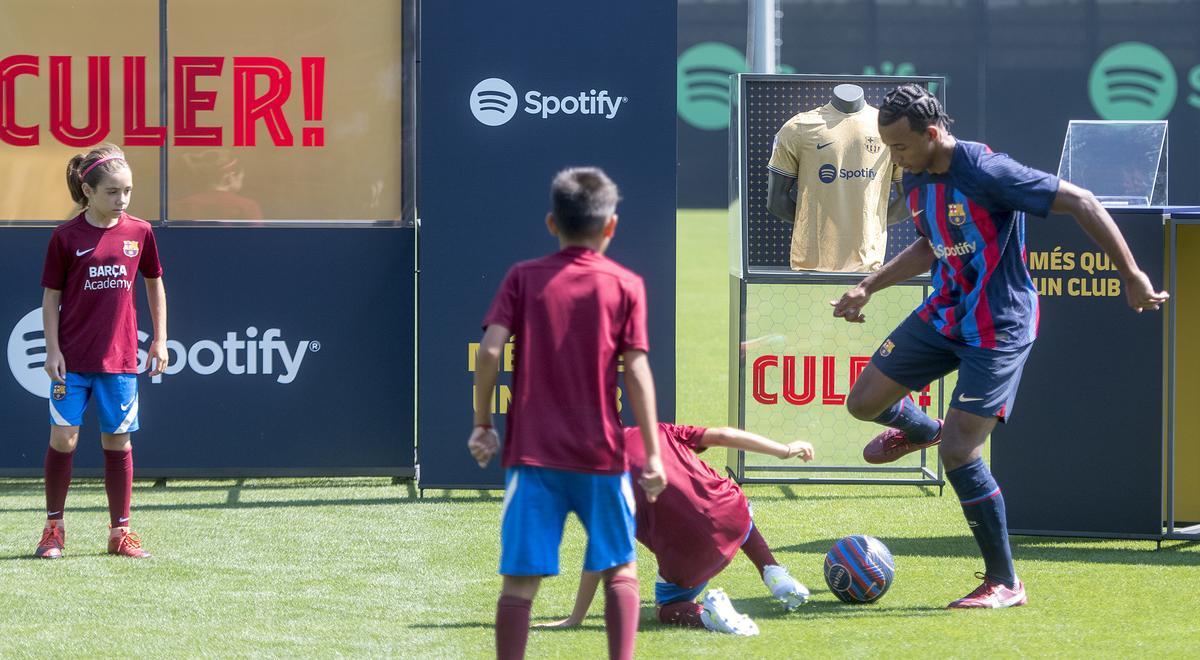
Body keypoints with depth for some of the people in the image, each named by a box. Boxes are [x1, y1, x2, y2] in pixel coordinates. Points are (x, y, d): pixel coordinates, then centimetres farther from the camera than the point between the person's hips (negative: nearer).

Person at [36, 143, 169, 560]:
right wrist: (53, 350, -8)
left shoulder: (139, 233, 2)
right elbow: (51, 296, -2)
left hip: (119, 358, 2)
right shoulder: (66, 237, -6)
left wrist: (160, 339, 12)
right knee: (64, 437, -4)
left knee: (118, 441, 6)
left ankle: (120, 532, 13)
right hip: (73, 358, -2)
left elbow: (154, 283, 15)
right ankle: (53, 527, 8)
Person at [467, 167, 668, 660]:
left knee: (520, 579, 0)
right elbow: (636, 370, -4)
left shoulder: (523, 278, 3)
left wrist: (482, 424, 3)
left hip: (531, 453, 0)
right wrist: (652, 453, -1)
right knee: (620, 569, 13)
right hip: (601, 453, 0)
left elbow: (490, 349, -8)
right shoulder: (625, 286, 1)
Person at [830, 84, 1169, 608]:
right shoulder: (916, 180, 1)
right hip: (944, 313, 8)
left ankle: (1004, 584, -1)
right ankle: (919, 430, 47)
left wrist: (1132, 277, -22)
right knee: (864, 401, 10)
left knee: (957, 452, -14)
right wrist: (869, 287, 15)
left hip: (998, 329, -8)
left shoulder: (988, 173, -25)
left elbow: (1080, 203, -23)